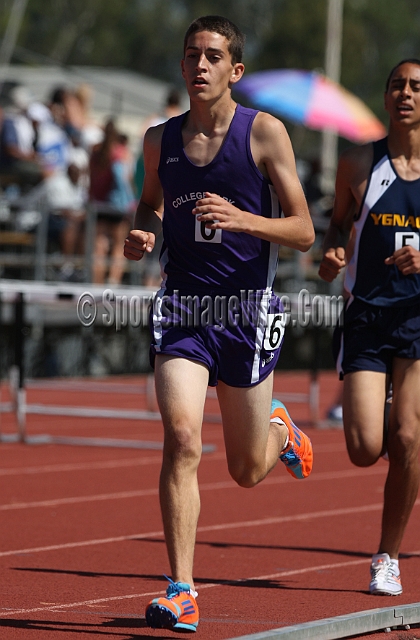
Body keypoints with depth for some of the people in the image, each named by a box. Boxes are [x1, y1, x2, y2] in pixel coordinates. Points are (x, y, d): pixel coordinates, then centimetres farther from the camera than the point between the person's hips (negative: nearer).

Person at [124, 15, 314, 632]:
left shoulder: (265, 132, -5)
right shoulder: (161, 140, 6)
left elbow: (303, 231, -5)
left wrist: (241, 218, -22)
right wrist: (141, 233, 2)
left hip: (247, 308, -2)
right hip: (182, 305, 2)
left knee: (247, 470, 9)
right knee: (181, 437, -19)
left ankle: (279, 427, 46)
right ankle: (182, 593, -16)